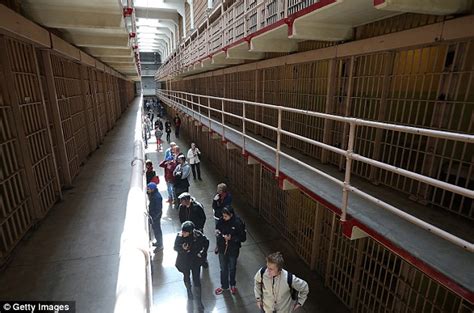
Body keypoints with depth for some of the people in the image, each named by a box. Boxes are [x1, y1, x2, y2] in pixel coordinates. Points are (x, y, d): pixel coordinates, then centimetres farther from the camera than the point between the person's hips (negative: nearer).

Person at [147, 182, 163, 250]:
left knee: (157, 230, 6)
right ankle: (158, 241, 43)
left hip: (156, 216, -9)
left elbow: (158, 209, -27)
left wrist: (153, 217, -24)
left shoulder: (157, 197, -30)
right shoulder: (151, 194, -1)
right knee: (154, 229, 23)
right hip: (152, 215, 9)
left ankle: (160, 245, 23)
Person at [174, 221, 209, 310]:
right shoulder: (179, 236, -24)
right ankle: (189, 291, 55)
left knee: (196, 280, 5)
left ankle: (199, 300, 26)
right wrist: (183, 249, -28)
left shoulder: (198, 235, -26)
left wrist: (203, 253, -11)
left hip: (195, 261, -1)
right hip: (184, 262, 2)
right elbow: (175, 248, -10)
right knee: (186, 277, 24)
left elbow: (206, 242, -7)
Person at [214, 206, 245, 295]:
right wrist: (217, 232, -19)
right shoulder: (221, 221, -14)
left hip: (233, 250, -2)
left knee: (232, 268, 21)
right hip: (222, 249, 3)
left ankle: (232, 285, 47)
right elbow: (217, 229, 3)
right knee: (223, 269, 20)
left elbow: (242, 238, -18)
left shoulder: (238, 223, -24)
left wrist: (231, 238, -29)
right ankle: (224, 286, 44)